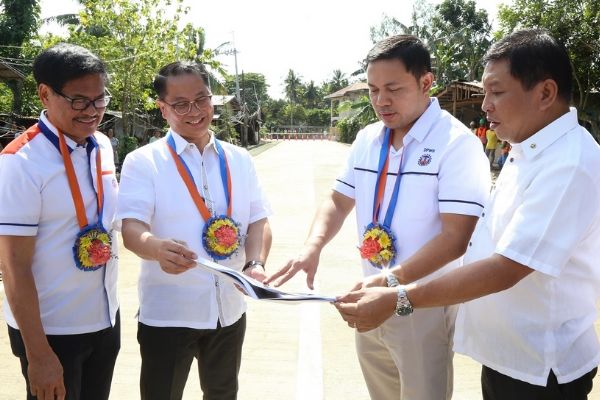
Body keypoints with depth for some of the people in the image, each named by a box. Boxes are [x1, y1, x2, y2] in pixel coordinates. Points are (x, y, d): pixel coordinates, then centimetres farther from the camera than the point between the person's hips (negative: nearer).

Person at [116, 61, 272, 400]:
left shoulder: (240, 160, 5)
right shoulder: (143, 161, -8)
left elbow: (259, 220, 3)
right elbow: (131, 226, -18)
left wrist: (255, 264, -17)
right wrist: (158, 249, -41)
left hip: (229, 309, 4)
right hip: (167, 313, -4)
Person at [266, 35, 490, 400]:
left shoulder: (457, 143, -16)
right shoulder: (367, 140, 5)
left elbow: (456, 236, -22)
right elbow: (339, 202, 10)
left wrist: (392, 279, -31)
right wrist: (312, 249, -9)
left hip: (425, 306, -6)